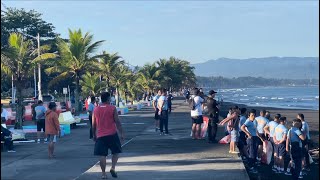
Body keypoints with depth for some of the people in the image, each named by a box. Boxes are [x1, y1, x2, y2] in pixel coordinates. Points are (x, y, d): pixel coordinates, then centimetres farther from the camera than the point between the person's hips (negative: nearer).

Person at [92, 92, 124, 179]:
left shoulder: (96, 110, 5)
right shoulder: (112, 108, -4)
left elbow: (93, 124, 9)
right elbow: (117, 122, -6)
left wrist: (94, 135, 20)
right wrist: (121, 133, 0)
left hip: (100, 136, 2)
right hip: (112, 134, -2)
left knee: (102, 155, 4)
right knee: (116, 152, 14)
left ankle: (103, 173, 2)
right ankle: (113, 168, -2)